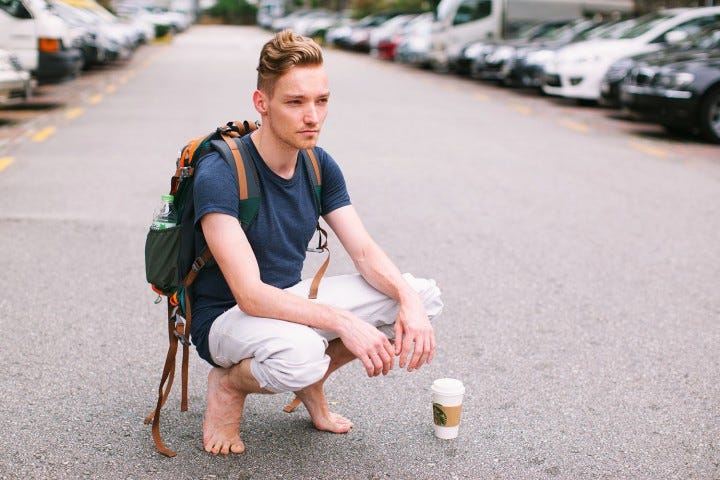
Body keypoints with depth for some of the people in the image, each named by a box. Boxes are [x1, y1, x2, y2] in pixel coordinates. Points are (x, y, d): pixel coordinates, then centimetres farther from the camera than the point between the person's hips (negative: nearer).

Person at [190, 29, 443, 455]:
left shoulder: (320, 165, -2)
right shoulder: (219, 175, -25)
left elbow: (365, 252, -3)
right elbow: (250, 295, -31)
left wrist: (410, 300, -24)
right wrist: (343, 322, -39)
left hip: (292, 300, 7)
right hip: (227, 317, -6)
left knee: (424, 295, -7)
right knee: (299, 354, -41)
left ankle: (311, 382, 10)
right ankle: (228, 383, -3)